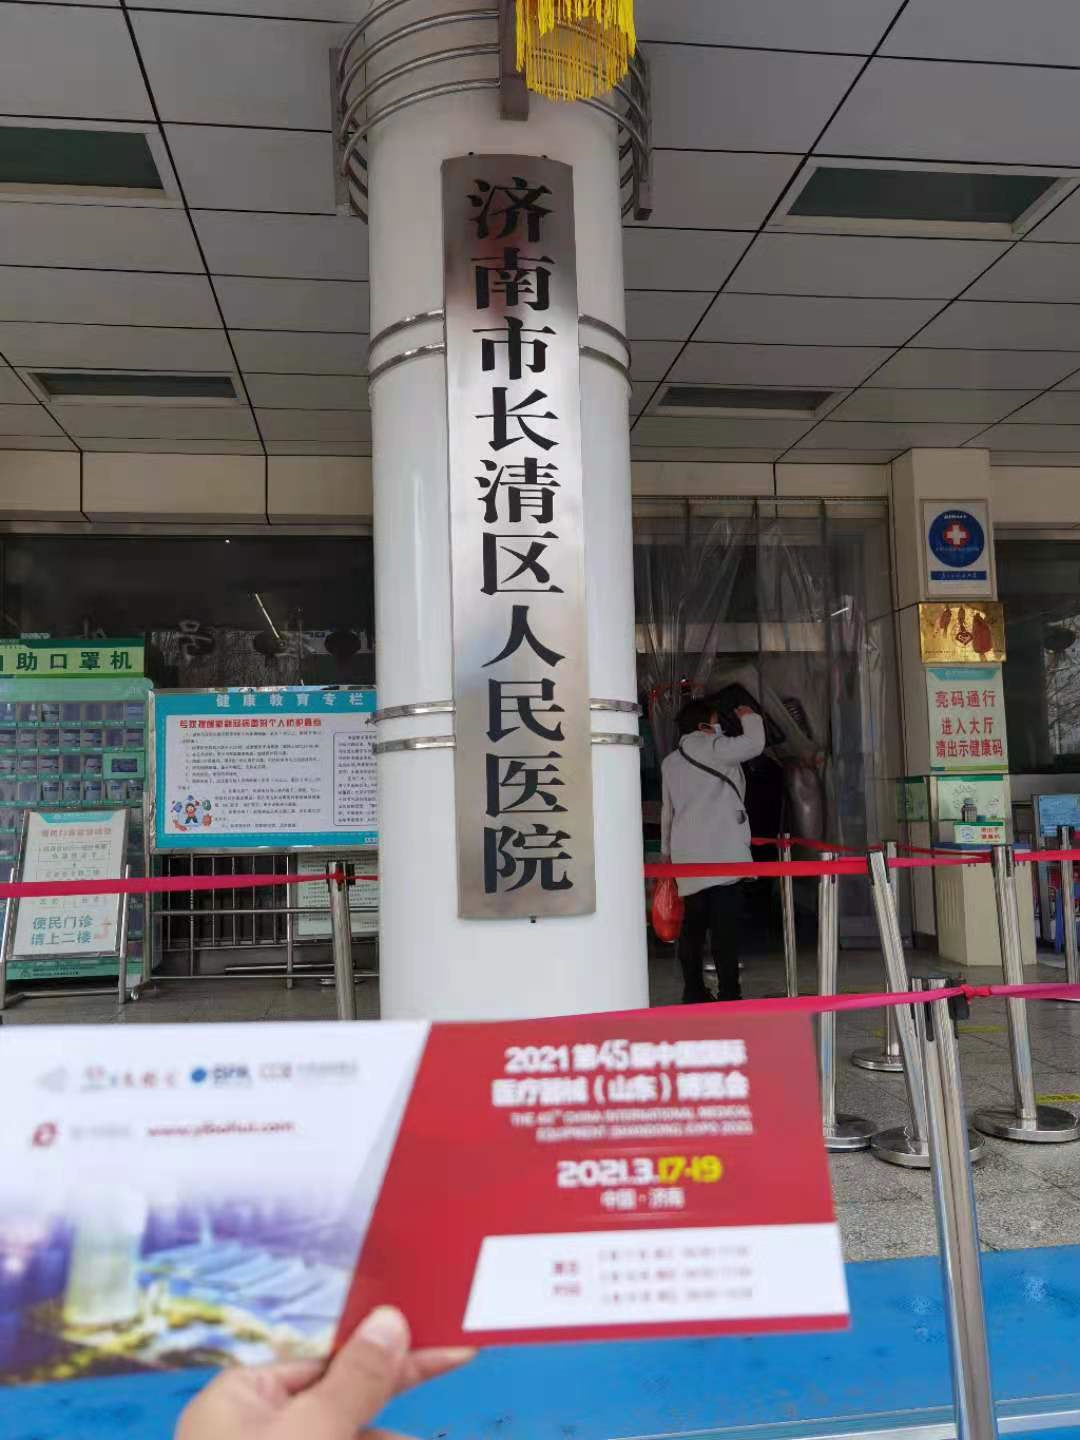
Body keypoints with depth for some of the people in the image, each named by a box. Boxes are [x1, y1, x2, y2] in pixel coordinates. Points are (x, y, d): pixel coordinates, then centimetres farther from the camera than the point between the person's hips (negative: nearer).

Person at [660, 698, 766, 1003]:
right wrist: (750, 717, 10)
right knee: (725, 925, -6)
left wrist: (667, 850, 29)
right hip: (720, 852, -7)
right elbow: (754, 744, -10)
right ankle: (728, 993, -6)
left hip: (687, 856, 7)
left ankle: (693, 992, 14)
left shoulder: (670, 762, 19)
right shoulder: (713, 747, -2)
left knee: (693, 924, 10)